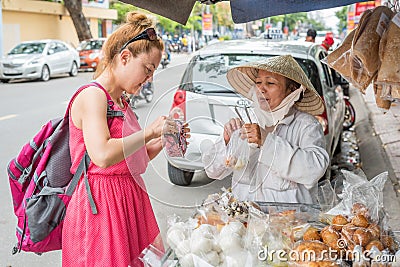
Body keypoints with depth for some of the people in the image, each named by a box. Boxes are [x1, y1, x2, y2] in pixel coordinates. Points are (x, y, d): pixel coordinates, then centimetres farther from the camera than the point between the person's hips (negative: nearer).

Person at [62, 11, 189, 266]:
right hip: (101, 206, -9)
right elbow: (103, 156, -28)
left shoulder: (121, 102, 15)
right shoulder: (92, 96, -13)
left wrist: (162, 141, 5)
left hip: (130, 200, 9)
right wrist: (149, 132, -18)